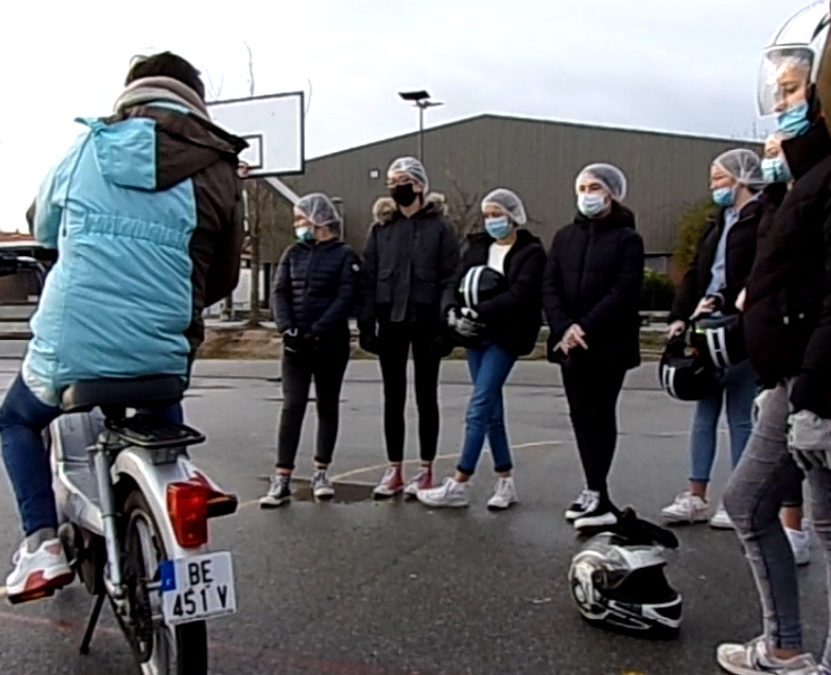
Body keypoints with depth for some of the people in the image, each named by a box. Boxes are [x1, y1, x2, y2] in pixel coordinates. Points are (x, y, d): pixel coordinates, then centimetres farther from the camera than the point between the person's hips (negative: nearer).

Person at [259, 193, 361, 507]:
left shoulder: (345, 255, 0)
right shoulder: (293, 254, 12)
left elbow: (345, 299, -10)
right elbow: (280, 293, 4)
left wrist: (316, 331, -19)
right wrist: (287, 328, -12)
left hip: (331, 343, -2)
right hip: (295, 343, 3)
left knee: (327, 406, 8)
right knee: (292, 406, -4)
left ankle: (320, 472, 20)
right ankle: (282, 480, -5)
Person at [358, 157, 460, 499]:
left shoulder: (439, 227, 0)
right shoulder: (380, 228, 8)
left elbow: (450, 278, -5)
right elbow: (368, 278, 5)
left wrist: (447, 325, -13)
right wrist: (366, 324, -3)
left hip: (426, 321, -3)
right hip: (391, 321, 3)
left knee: (426, 396, 7)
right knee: (393, 397, 8)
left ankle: (425, 471, 16)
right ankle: (394, 471, 17)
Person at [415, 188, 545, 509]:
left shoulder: (531, 252, -3)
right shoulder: (476, 247, 13)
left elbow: (518, 294, -17)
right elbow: (455, 284, 4)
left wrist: (477, 312, -24)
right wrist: (453, 312, -17)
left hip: (505, 336, -6)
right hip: (477, 336, 6)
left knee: (478, 407, -11)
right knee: (491, 410, 9)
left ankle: (459, 485, -6)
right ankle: (505, 482, 18)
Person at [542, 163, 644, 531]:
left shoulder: (627, 238, -1)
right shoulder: (564, 237, 14)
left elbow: (623, 292, -12)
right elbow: (549, 287, 4)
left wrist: (584, 328, -19)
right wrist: (564, 329, -11)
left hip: (609, 344, -5)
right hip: (569, 344, 5)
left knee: (599, 414, -3)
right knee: (581, 414, 6)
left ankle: (596, 492, 0)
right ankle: (595, 490, 15)